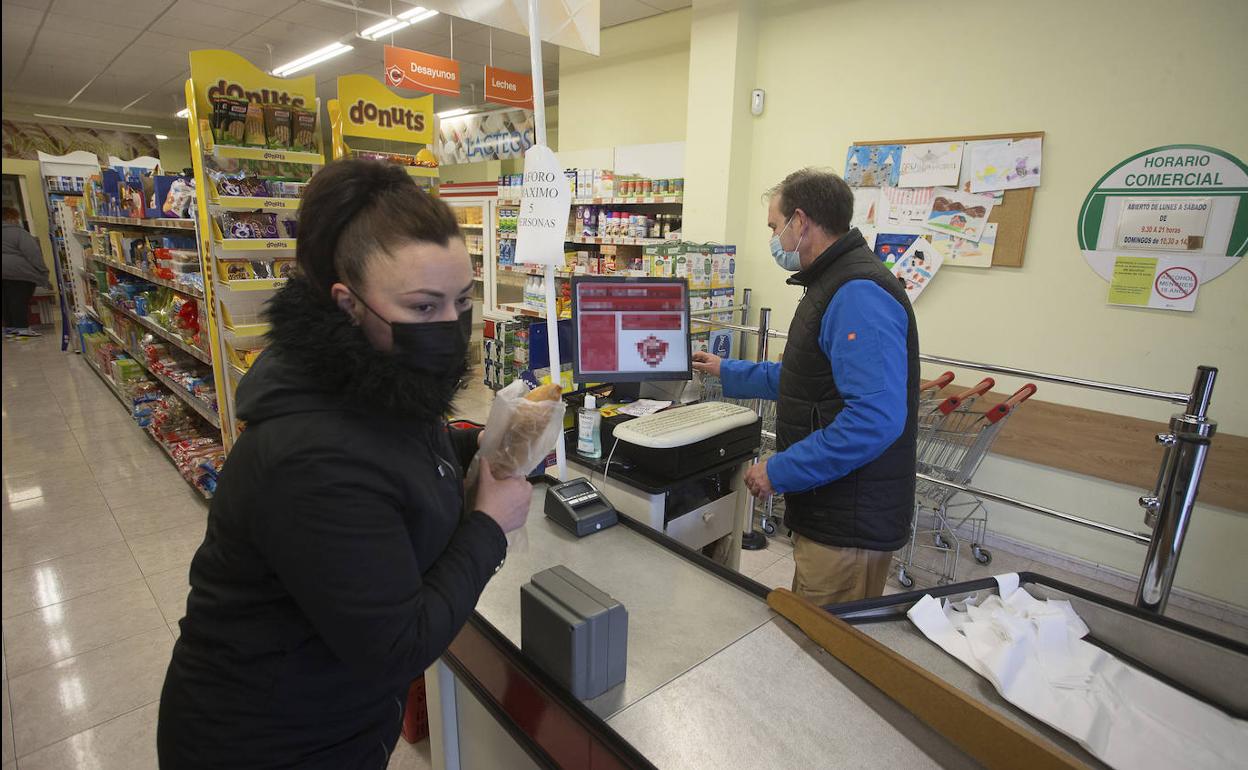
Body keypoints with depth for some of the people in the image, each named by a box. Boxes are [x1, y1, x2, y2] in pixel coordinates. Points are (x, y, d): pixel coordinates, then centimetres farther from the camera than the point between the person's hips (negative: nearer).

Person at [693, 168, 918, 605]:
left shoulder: (858, 294, -20)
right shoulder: (835, 284, 15)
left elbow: (876, 417, -30)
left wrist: (780, 471, -22)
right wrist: (727, 372, 29)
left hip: (849, 529, -10)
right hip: (825, 514, 10)